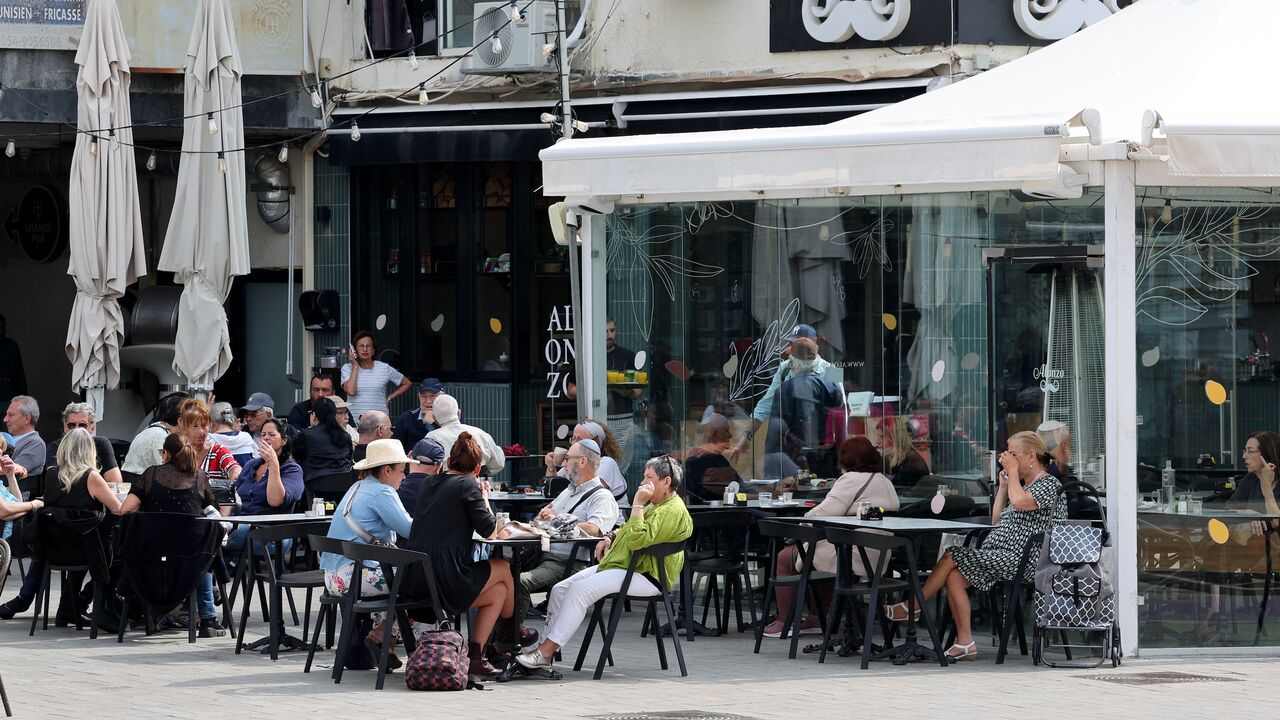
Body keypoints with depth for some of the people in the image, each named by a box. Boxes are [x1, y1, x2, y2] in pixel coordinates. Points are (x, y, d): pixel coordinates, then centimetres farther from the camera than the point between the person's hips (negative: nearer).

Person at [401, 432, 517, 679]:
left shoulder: (429, 483, 15)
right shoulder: (468, 486, -6)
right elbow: (490, 531, -6)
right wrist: (484, 498, 10)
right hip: (444, 580, -7)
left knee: (499, 591, 24)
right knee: (504, 569, 18)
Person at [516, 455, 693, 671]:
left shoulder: (673, 511, -14)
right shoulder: (657, 506, 22)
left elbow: (638, 539, -26)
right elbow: (629, 531, 39)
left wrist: (638, 505, -18)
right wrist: (611, 537, 18)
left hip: (646, 576, -11)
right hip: (622, 565, 11)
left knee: (579, 590, -25)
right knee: (560, 589, -2)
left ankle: (546, 653, -25)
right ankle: (545, 645, -6)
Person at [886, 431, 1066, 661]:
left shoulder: (1050, 485, -5)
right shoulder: (1022, 484, 25)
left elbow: (1020, 502, -26)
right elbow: (996, 521, 25)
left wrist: (1013, 472, -11)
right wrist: (1003, 486, 18)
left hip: (1018, 560, -9)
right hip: (997, 557, 9)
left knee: (951, 557, -15)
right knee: (954, 576, -14)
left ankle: (913, 606, -1)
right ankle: (964, 642, -17)